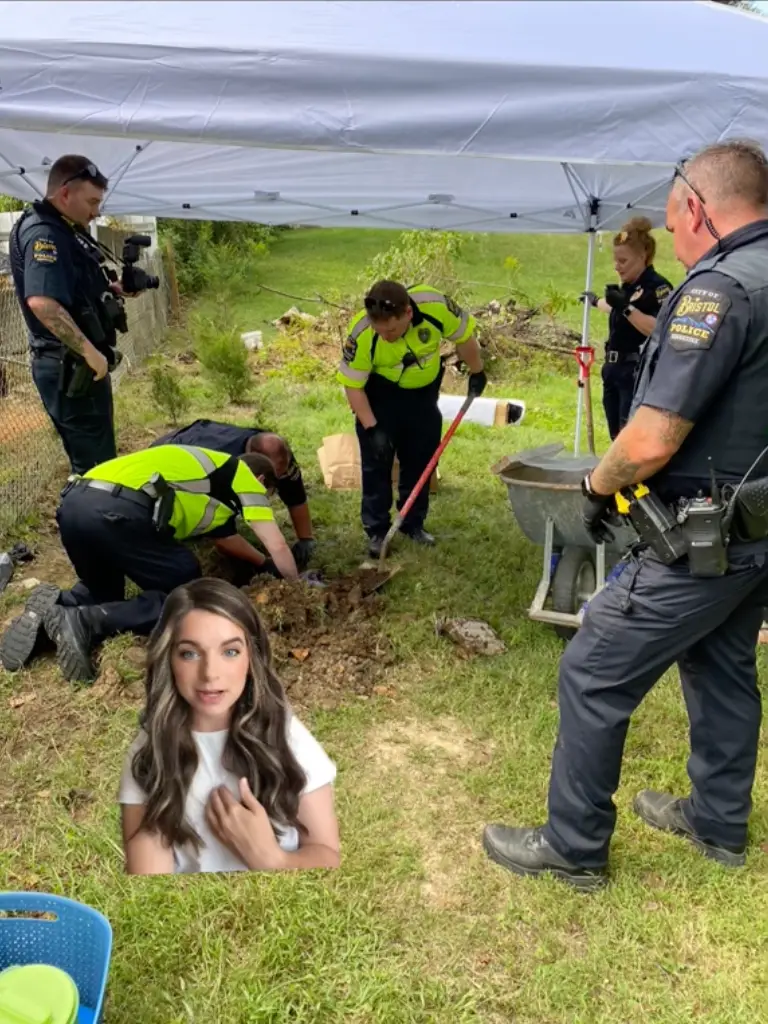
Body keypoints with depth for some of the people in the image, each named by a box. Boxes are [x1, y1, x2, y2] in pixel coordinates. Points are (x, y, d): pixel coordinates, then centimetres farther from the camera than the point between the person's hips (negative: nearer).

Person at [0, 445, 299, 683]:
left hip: (74, 503, 9)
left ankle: (55, 606, 3)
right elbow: (278, 547, 15)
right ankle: (85, 621, -9)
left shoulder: (208, 468, 38)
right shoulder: (243, 475, 18)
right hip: (118, 510, -9)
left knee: (102, 591, 32)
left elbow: (225, 536, 51)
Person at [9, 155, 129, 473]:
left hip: (76, 363, 10)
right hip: (70, 367, -10)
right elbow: (42, 302, -33)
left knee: (91, 459, 19)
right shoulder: (44, 234, -18)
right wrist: (89, 351, -28)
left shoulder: (62, 230, 13)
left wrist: (111, 289, 7)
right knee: (96, 465, -4)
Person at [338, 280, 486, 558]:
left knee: (421, 459, 8)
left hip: (423, 391, 2)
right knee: (376, 460, -4)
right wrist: (371, 427, -25)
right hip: (380, 394, -2)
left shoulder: (436, 307, -32)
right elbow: (353, 385, -21)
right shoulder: (361, 335, -34)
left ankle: (413, 524, 23)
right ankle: (377, 531, 7)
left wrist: (476, 372, 3)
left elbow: (464, 336, -11)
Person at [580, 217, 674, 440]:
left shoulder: (657, 287, -13)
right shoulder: (626, 287, 13)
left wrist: (626, 307, -31)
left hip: (639, 373, -9)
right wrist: (596, 302, 50)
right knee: (618, 438, 14)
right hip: (615, 370, 9)